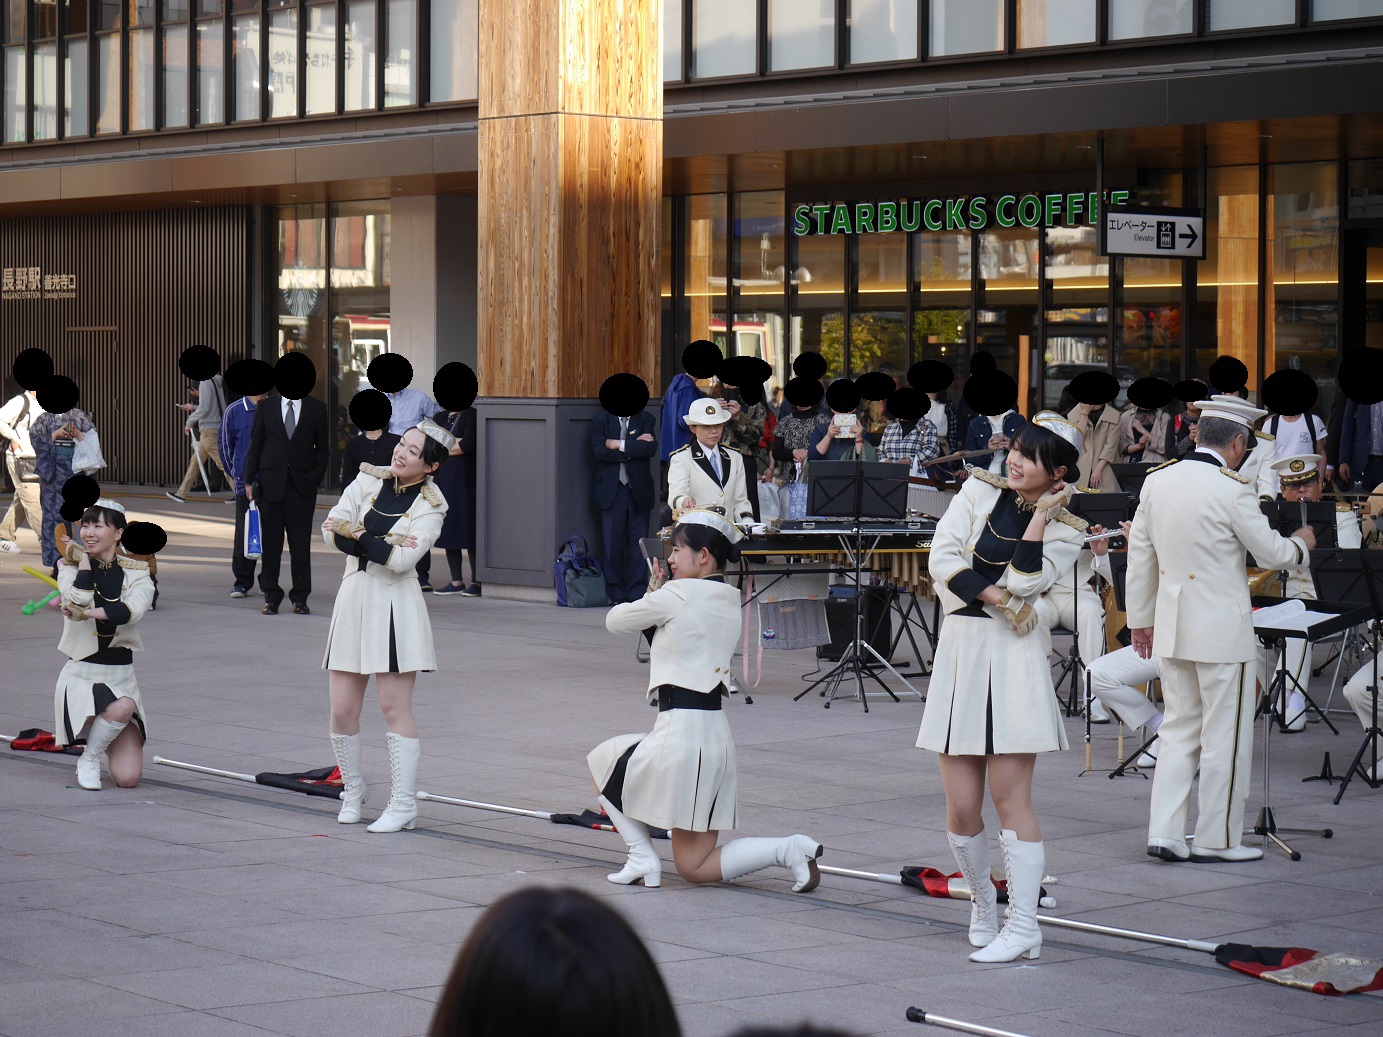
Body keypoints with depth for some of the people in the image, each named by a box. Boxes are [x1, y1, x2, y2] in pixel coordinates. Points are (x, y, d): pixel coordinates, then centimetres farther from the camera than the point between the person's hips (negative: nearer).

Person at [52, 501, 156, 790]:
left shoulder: (136, 573, 2)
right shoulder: (71, 568, 0)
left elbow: (132, 610, -19)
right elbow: (78, 600, -22)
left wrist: (89, 613, -28)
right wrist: (83, 560, -10)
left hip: (122, 676, 2)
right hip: (81, 675, -2)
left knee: (128, 778, -7)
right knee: (123, 708, -37)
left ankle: (103, 736, 30)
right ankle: (88, 759, -5)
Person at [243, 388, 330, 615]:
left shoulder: (316, 409, 5)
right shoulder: (265, 407, 7)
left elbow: (322, 448, 7)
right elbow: (255, 445, 7)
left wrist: (315, 477, -4)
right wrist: (249, 479, 2)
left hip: (302, 484, 0)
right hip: (270, 483, 1)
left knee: (301, 542, 0)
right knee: (271, 540, 2)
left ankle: (300, 597, 8)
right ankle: (271, 596, 9)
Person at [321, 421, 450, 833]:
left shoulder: (430, 504, -5)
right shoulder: (368, 479, 6)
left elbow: (404, 559, -17)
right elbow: (332, 529, -5)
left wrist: (357, 535, -10)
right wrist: (381, 544, -17)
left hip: (395, 605, -4)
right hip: (354, 598, 4)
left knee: (395, 706, -4)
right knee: (342, 710, 4)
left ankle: (403, 805, 2)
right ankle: (351, 791, 24)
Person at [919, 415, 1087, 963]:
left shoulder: (1065, 531, 4)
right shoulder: (978, 491, 10)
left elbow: (1022, 583, -11)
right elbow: (942, 559, 1)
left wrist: (1041, 516, -9)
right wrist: (994, 597, -8)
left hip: (1013, 657, -3)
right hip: (960, 648, 3)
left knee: (1010, 796, -8)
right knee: (961, 806, 1)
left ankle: (1023, 925, -4)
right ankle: (982, 903, 24)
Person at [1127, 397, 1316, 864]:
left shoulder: (1156, 480, 2)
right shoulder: (1233, 489, -17)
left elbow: (1140, 555, 9)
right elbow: (1270, 553, -7)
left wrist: (1140, 619, 19)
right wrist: (1301, 544, 15)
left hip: (1171, 623, 6)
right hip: (1221, 627, -6)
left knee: (1179, 729, 14)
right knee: (1226, 736, 5)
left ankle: (1163, 832, 10)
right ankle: (1217, 839, 11)